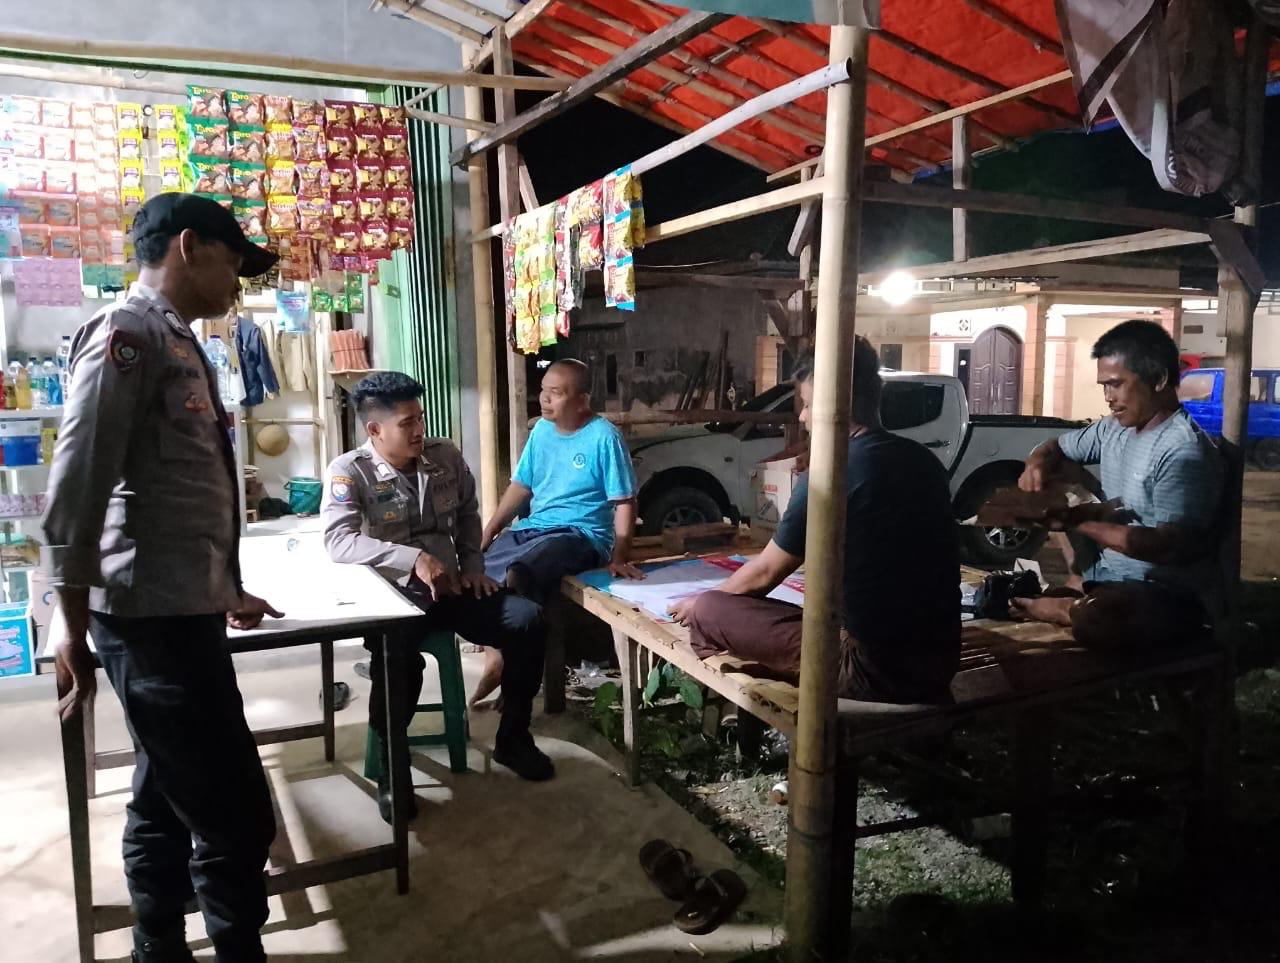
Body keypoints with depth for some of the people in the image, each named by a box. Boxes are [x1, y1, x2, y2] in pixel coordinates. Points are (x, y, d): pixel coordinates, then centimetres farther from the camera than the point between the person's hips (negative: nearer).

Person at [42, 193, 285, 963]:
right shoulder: (127, 333, -12)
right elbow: (76, 495, -17)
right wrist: (78, 633, -13)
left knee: (168, 806, 18)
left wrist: (224, 592, 27)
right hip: (154, 618, -10)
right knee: (236, 819, -3)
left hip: (184, 611, 10)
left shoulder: (178, 343, 17)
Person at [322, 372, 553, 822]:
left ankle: (512, 738, 4)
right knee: (399, 655, -37)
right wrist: (414, 558, -32)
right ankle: (391, 768, -10)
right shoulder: (349, 471, -10)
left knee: (527, 618, -15)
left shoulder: (445, 455, 4)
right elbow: (339, 541, -25)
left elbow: (468, 516, 20)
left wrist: (473, 567, 7)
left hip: (450, 586, 5)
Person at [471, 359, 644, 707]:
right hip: (532, 527, 7)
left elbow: (624, 503, -10)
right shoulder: (541, 430, 10)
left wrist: (620, 557, -20)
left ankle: (509, 659, -13)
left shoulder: (604, 437, -10)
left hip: (580, 534, -7)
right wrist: (486, 535, 7)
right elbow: (520, 486, 16)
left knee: (515, 577, -32)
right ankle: (494, 655, -2)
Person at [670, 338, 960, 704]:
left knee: (708, 613, -4)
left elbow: (764, 574, -3)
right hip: (940, 661, 8)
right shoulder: (924, 460, 7)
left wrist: (700, 605, 16)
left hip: (874, 669, -8)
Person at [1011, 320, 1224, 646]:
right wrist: (1038, 466, -5)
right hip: (1106, 579, 9)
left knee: (1094, 617, -40)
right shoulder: (1114, 429, 5)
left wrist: (1080, 522, -24)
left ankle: (1053, 608, -5)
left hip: (1170, 595, -9)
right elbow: (1055, 447, 20)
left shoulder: (1186, 451, -21)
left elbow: (1170, 546, -28)